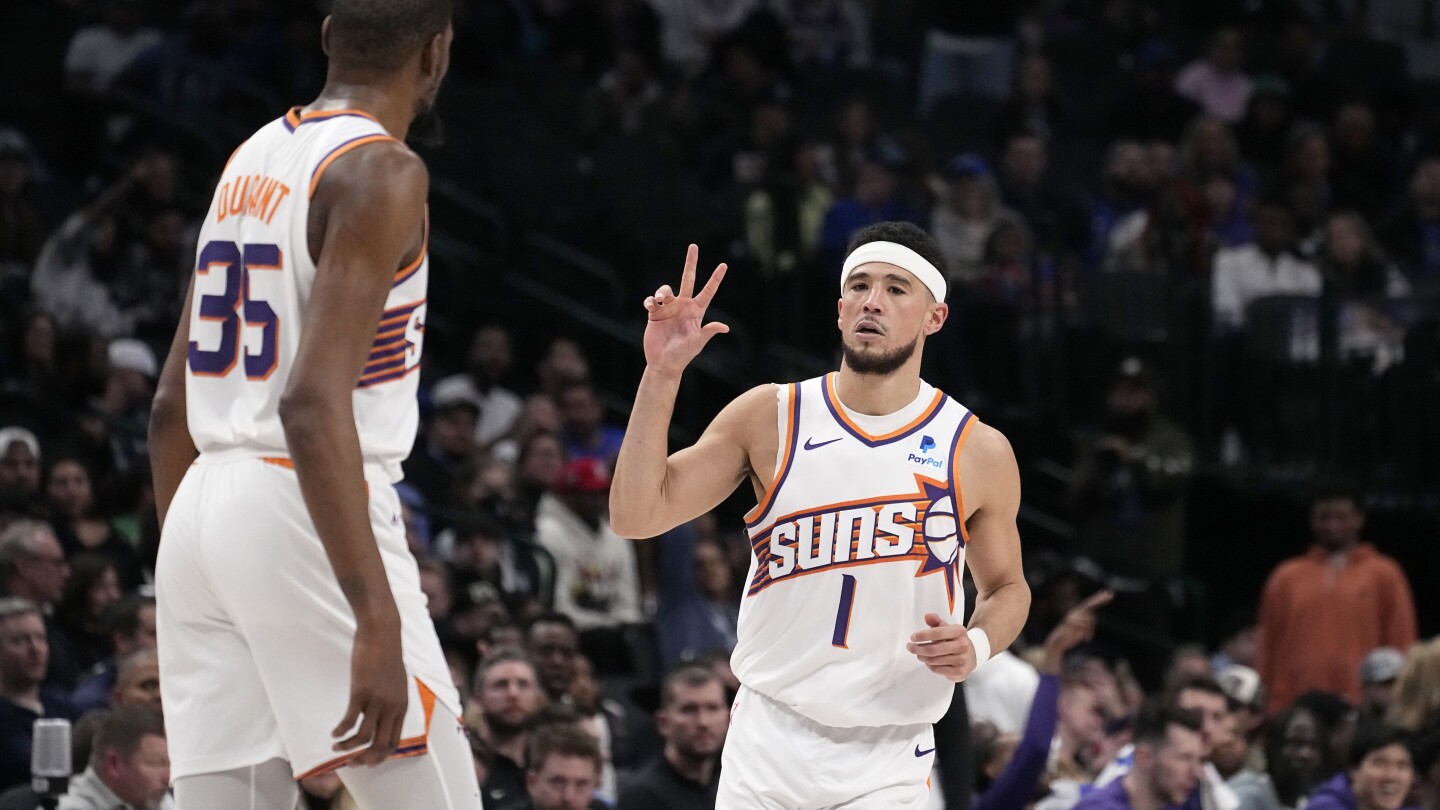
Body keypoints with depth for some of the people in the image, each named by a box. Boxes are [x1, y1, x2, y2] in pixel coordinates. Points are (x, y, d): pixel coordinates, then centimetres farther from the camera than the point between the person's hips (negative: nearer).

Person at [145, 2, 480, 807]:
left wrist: (183, 580, 28)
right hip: (303, 521, -8)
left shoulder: (251, 161, 15)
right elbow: (314, 402, -22)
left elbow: (172, 403, 19)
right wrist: (378, 622, -27)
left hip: (203, 508, 8)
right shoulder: (382, 173, -11)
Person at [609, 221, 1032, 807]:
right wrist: (662, 374, -13)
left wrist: (977, 644, -8)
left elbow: (1007, 588, 14)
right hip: (768, 741, 1)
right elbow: (636, 516, -5)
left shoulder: (978, 452, 0)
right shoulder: (769, 417, 0)